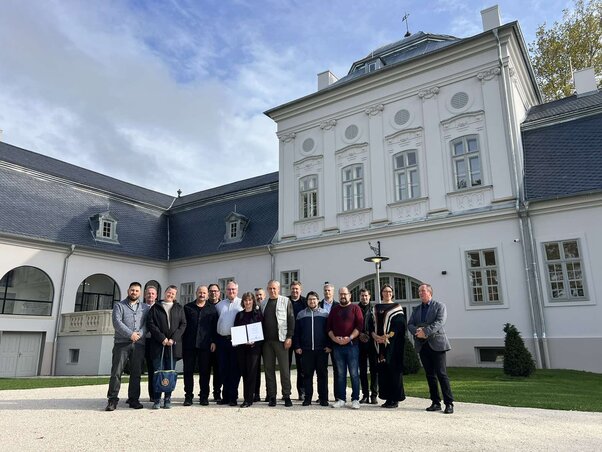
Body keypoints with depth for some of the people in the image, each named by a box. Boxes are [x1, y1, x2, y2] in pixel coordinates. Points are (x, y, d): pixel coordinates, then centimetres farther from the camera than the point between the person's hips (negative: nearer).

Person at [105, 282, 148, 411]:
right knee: (116, 372, -5)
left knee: (136, 373, 4)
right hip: (122, 343, -2)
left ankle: (133, 399, 12)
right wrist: (130, 334, -16)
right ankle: (112, 400, 1)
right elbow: (117, 322, -5)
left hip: (139, 344, 2)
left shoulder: (145, 308, 16)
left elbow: (147, 324, 6)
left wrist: (140, 334, -13)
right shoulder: (119, 306, 8)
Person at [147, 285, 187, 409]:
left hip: (173, 345, 1)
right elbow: (151, 324, 1)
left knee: (170, 373, 3)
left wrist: (173, 339, -6)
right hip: (158, 345, -1)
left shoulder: (179, 308, 14)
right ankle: (157, 400, 5)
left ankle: (168, 399, 10)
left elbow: (183, 325, 7)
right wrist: (162, 338, -10)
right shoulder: (155, 307, 10)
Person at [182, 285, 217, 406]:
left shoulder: (212, 309, 10)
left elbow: (215, 327, 7)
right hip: (189, 345, 1)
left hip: (205, 345, 0)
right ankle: (188, 396, 12)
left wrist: (213, 341, -1)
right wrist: (181, 341, 1)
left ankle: (204, 396, 13)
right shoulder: (188, 307, 11)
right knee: (188, 371, 3)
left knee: (204, 371, 3)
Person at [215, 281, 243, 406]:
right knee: (223, 369, 8)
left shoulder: (242, 304, 2)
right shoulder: (220, 305, 14)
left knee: (234, 369, 0)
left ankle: (233, 397, 8)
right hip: (222, 339, 4)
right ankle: (225, 396, 18)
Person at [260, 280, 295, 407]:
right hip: (266, 340, 4)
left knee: (284, 369, 0)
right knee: (269, 369, 7)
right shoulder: (263, 303, 14)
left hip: (281, 340, -4)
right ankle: (271, 396, 15)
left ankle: (287, 396, 8)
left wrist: (289, 337, -10)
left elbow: (291, 320, -3)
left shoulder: (286, 301, 1)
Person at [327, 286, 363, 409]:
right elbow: (329, 327, 10)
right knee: (340, 374, 8)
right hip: (337, 345, 3)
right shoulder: (334, 309, 14)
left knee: (354, 373, -1)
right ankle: (341, 399, 15)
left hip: (352, 345, -3)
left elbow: (360, 325, -6)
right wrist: (334, 338, -6)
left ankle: (355, 399, 6)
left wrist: (349, 338, -15)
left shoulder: (355, 308, 4)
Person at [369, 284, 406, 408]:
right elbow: (371, 323, 9)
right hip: (379, 343, 4)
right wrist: (375, 336, -9)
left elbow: (400, 324, -8)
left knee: (394, 369, -4)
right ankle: (387, 398, 13)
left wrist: (388, 336, -17)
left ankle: (395, 399, 3)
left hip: (393, 342, -4)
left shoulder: (397, 307, 2)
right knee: (382, 370, 5)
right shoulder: (376, 308, 14)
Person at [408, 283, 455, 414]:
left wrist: (425, 332, -22)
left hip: (436, 344, -5)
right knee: (430, 375, 7)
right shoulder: (416, 310, 19)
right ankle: (436, 403, 13)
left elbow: (440, 322, -13)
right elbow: (410, 325, 8)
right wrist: (417, 331, -14)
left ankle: (449, 403, -1)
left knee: (441, 374, -7)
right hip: (422, 345, 5)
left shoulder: (439, 306, 3)